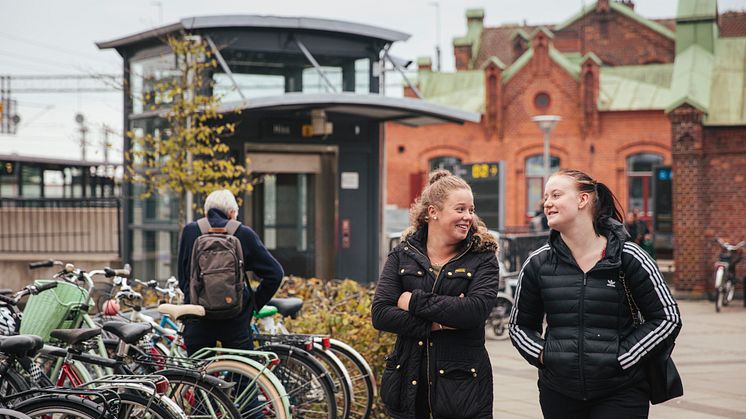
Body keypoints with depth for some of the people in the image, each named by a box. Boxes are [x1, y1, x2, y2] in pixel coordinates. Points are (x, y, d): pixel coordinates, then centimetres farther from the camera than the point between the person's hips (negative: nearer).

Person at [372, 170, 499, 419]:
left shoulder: (482, 258, 0)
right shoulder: (402, 255, 5)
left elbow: (476, 310, -18)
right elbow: (380, 314, -6)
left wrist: (415, 301, -14)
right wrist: (435, 324, -15)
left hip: (462, 383, -2)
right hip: (408, 381, 2)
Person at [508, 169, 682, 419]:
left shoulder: (627, 258, -5)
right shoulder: (537, 264, 3)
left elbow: (668, 318, -1)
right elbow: (519, 325, 16)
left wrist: (622, 356, -9)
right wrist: (541, 354, -2)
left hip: (620, 395, -3)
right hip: (558, 395, 3)